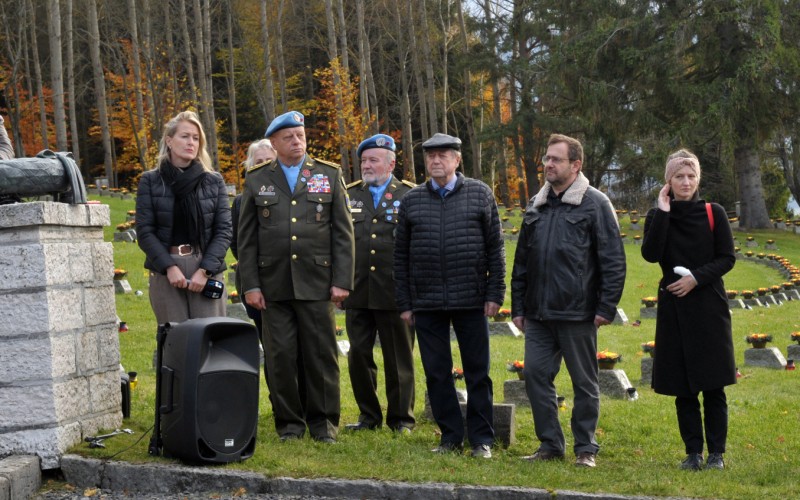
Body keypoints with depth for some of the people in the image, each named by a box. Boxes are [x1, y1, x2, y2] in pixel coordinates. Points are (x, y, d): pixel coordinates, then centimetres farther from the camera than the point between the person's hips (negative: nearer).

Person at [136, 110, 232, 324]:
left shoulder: (214, 181, 10)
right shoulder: (150, 181, 6)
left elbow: (224, 230, 4)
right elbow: (144, 231, 1)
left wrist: (205, 270, -8)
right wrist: (169, 267, -11)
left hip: (207, 269, 1)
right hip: (165, 272, -1)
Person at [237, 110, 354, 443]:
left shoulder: (329, 176, 8)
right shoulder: (256, 181, 9)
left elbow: (343, 233, 5)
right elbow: (247, 239, 7)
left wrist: (342, 281, -3)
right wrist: (250, 285, -1)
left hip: (317, 284, 0)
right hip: (274, 286, 1)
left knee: (321, 354, 2)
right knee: (280, 356, 2)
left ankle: (323, 422, 14)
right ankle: (289, 422, 14)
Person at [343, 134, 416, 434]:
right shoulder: (349, 195, 11)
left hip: (396, 293, -3)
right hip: (358, 293, 3)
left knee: (399, 357, 4)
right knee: (358, 354, 6)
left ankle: (401, 417, 15)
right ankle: (368, 415, 19)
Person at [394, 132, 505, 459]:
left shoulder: (480, 194, 3)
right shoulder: (411, 201, 8)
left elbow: (495, 247, 3)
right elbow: (401, 256, 10)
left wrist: (495, 294, -4)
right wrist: (404, 303, 5)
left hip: (471, 300, -2)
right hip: (427, 303, 2)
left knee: (477, 371, 3)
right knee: (437, 373, 6)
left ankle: (482, 438, 12)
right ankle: (451, 436, 17)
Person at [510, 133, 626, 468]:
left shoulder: (595, 204, -4)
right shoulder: (536, 206, 14)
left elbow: (613, 260, -7)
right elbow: (522, 260, 18)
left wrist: (606, 306, -11)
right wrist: (518, 306, 14)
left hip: (577, 314, -5)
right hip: (538, 314, 6)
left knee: (584, 382, 4)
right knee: (535, 375, 3)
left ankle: (585, 448, 15)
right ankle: (550, 444, 15)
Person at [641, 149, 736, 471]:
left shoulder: (713, 214, 2)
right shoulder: (657, 216, 5)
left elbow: (727, 258, 0)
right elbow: (650, 254, -12)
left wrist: (696, 278, -13)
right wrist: (664, 212, -11)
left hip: (709, 308, -1)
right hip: (674, 309, 1)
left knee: (713, 385, -1)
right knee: (683, 389, 4)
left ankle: (716, 452, 7)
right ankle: (693, 452, 13)